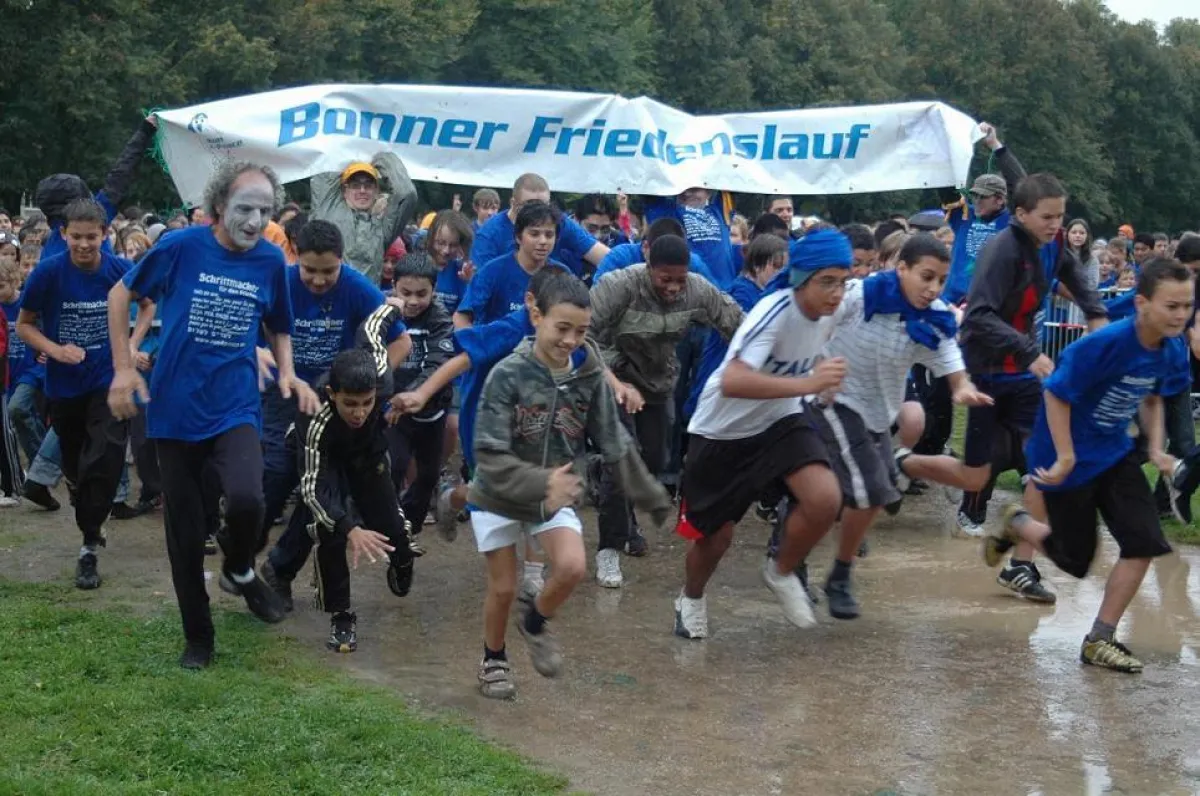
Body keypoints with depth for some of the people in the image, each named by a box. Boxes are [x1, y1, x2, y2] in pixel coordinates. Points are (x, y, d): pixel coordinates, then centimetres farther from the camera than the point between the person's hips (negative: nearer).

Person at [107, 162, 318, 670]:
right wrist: (123, 367, -3)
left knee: (245, 498, -26)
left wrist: (288, 374, -2)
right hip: (176, 409, 0)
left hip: (235, 408, 0)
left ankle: (240, 572, 7)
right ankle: (198, 635, 25)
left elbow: (278, 328, 17)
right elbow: (121, 294, 4)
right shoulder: (181, 246, -8)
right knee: (186, 531, 7)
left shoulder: (271, 261, -1)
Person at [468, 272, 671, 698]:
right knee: (503, 588, 5)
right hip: (499, 496, -3)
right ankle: (494, 660, 34)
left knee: (573, 567, -18)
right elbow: (489, 456, -27)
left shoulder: (590, 377, -12)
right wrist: (541, 484, -40)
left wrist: (651, 496, 2)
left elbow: (615, 445, -1)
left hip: (555, 498, 3)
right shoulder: (508, 375, -23)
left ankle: (535, 620, 14)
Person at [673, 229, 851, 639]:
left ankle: (782, 573, 9)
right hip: (722, 431, -5)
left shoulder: (828, 312, -10)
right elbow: (732, 381, -47)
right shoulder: (775, 312, -32)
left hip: (780, 420, 5)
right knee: (716, 534, 8)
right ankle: (691, 599, 41)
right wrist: (807, 383, -52)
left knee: (826, 500, -20)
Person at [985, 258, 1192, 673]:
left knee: (1145, 542, -8)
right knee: (1075, 560, 6)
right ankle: (1017, 525, 37)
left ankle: (1099, 640, 6)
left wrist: (1156, 448, 1)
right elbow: (1056, 394, -21)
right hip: (1071, 458, -6)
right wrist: (1065, 459, -21)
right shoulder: (1103, 345, -29)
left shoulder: (1173, 351, -7)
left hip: (1115, 454, 6)